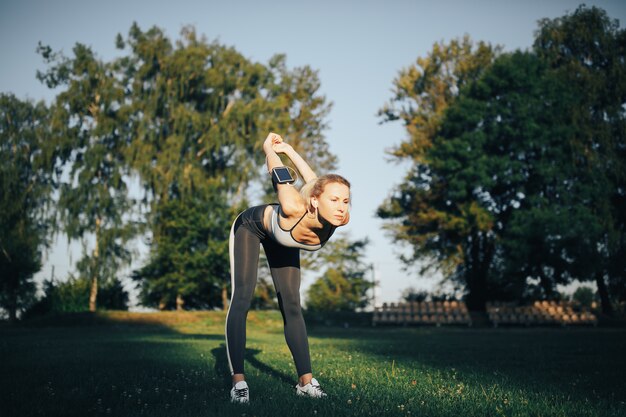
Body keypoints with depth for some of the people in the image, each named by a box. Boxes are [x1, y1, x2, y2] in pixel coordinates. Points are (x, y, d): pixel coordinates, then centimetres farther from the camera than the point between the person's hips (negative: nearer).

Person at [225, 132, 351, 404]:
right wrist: (269, 148, -6)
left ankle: (306, 381, 2)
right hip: (250, 226, -4)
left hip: (280, 236, 5)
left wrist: (287, 148, -1)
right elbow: (277, 171, -27)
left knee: (291, 305, 2)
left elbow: (312, 180, -15)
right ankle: (238, 381, -10)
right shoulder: (294, 210, -46)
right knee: (242, 298, -12)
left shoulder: (340, 219, -33)